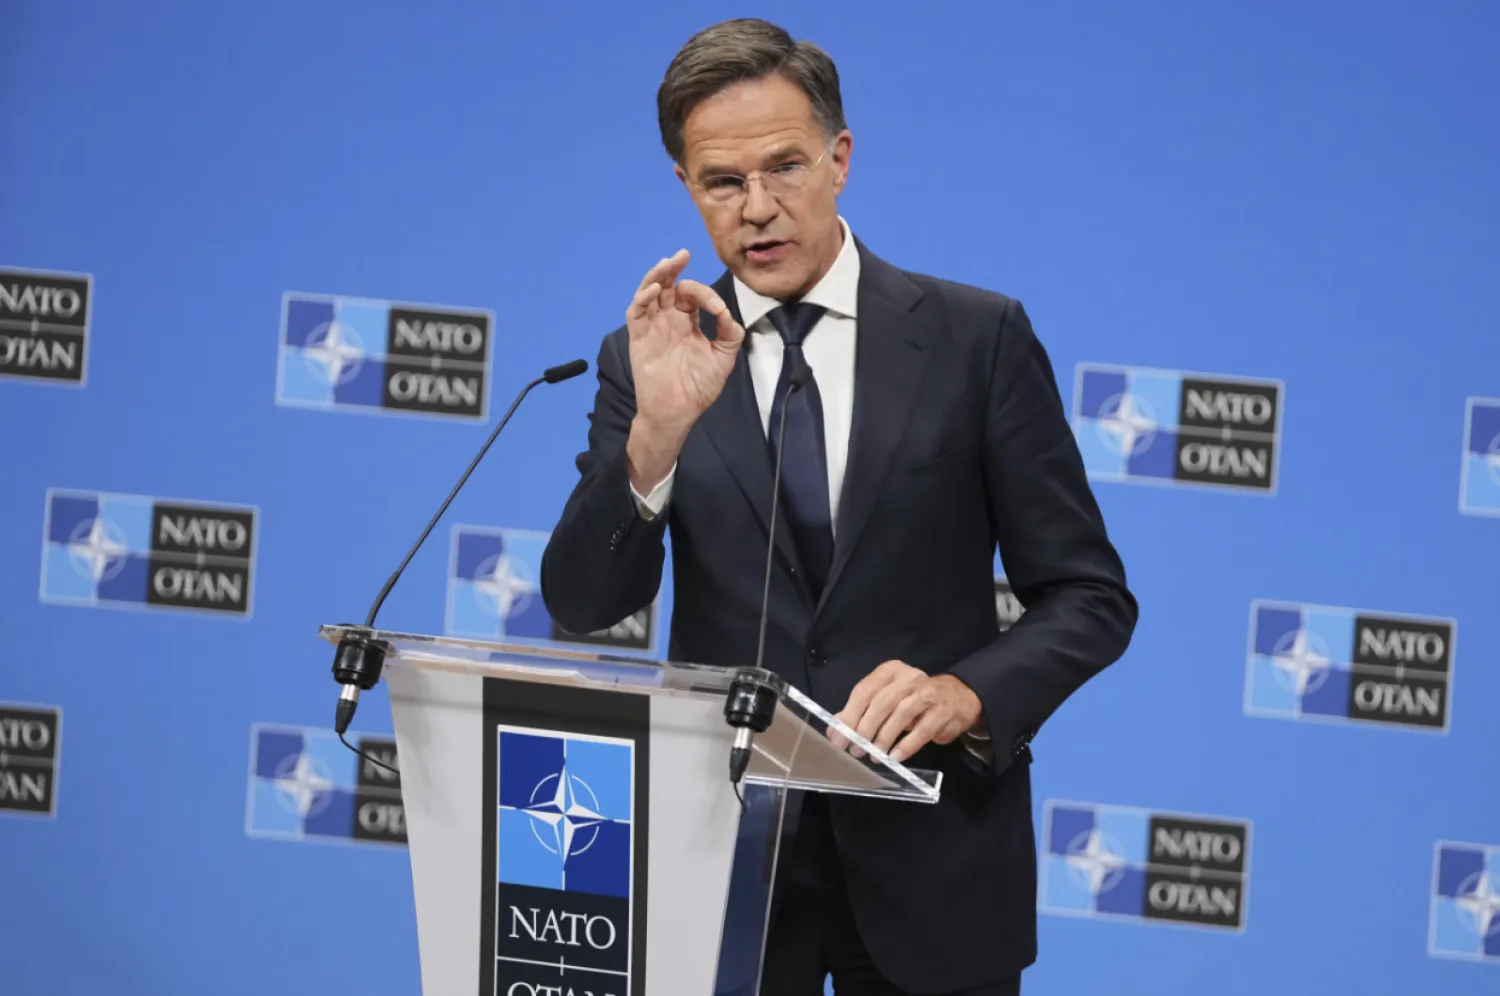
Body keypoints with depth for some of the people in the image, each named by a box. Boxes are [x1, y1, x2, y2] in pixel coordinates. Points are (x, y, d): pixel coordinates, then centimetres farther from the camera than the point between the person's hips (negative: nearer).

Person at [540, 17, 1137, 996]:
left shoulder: (977, 337, -2)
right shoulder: (651, 361, 2)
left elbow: (1090, 597, -2)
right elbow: (583, 606, -7)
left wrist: (964, 693, -20)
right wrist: (657, 430, -23)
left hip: (931, 853, -1)